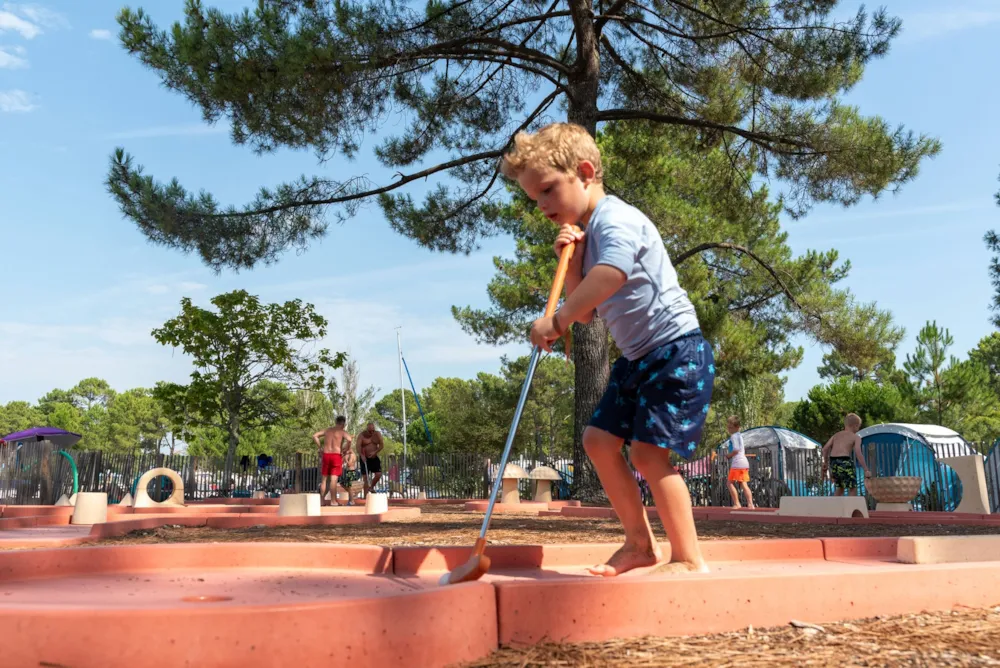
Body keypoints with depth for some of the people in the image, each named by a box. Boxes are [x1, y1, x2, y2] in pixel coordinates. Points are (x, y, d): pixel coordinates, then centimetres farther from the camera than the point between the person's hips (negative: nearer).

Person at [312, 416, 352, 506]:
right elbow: (349, 439, -21)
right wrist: (346, 450, -8)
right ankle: (333, 501, -5)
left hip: (326, 455, 4)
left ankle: (321, 500, 13)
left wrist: (320, 447, 9)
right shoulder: (342, 431, -2)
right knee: (333, 479, -6)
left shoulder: (327, 430, 13)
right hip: (337, 455, -4)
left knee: (324, 479, 11)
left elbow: (315, 436, 8)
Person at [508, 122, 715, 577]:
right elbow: (586, 312, 12)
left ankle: (689, 559, 0)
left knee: (648, 451, -13)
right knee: (599, 439, 7)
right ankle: (640, 543, 17)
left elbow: (610, 276, -37)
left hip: (676, 349, -10)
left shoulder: (616, 220, -16)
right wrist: (571, 264, -2)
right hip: (638, 356, 10)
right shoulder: (584, 235, 13)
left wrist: (556, 322, -31)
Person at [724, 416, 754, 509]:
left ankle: (736, 503, -4)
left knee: (730, 483, -1)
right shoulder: (739, 435, 20)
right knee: (744, 484, 7)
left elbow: (736, 449, -20)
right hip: (744, 462, 9)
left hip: (737, 463, -9)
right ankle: (750, 503, 0)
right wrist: (730, 455, 16)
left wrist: (728, 455, -5)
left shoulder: (734, 436, -11)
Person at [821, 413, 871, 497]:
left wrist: (825, 464, 21)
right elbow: (858, 453, -8)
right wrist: (866, 470, -9)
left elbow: (825, 449, 12)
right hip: (844, 461, -6)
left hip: (833, 461, 6)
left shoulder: (836, 435, 21)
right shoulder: (856, 437, 7)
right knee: (853, 489, 6)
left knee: (839, 488, 22)